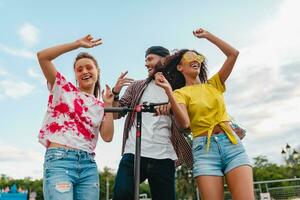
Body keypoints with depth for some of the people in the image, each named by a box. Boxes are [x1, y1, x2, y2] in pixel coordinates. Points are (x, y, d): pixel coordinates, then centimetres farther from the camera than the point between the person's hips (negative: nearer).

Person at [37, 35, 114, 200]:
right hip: (59, 159, -3)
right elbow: (42, 56, -1)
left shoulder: (99, 106, 16)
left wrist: (109, 105, 4)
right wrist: (78, 44, 0)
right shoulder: (63, 88, 10)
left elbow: (107, 137, 2)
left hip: (88, 164, 4)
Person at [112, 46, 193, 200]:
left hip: (163, 158, 0)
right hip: (133, 154, 1)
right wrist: (115, 92, -8)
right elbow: (116, 114, 10)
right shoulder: (136, 86, 14)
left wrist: (170, 107, -19)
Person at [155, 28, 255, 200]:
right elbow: (184, 123, -13)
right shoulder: (180, 93, 6)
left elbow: (233, 54, 9)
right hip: (204, 148, -2)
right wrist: (168, 91, -22)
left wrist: (207, 35, 15)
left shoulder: (214, 84, 17)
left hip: (232, 143, 3)